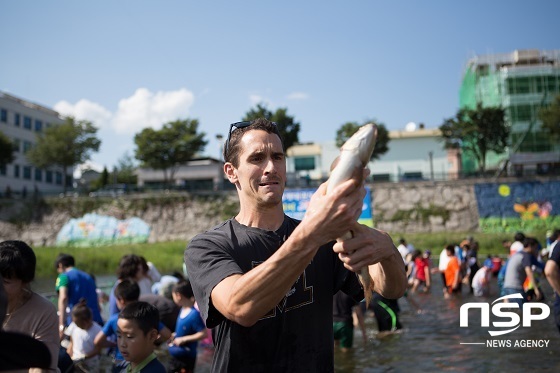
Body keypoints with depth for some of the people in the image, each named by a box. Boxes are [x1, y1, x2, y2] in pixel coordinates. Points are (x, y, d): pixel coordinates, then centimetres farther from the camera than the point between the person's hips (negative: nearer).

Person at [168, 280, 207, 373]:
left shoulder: (194, 314, -24)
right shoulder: (183, 310, 2)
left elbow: (203, 334, -25)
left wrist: (183, 339, -23)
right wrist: (175, 335, 3)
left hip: (186, 357, -9)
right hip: (175, 355, 9)